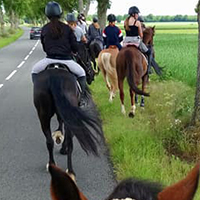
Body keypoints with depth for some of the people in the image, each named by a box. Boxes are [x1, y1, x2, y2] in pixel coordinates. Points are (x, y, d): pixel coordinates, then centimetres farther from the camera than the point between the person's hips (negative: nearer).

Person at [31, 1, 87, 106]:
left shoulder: (44, 29, 6)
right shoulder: (67, 28, 2)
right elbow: (75, 47, 3)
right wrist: (72, 51, 26)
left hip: (50, 59, 1)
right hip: (66, 59, -1)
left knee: (34, 71, 27)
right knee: (82, 73, 23)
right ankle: (80, 98, 14)